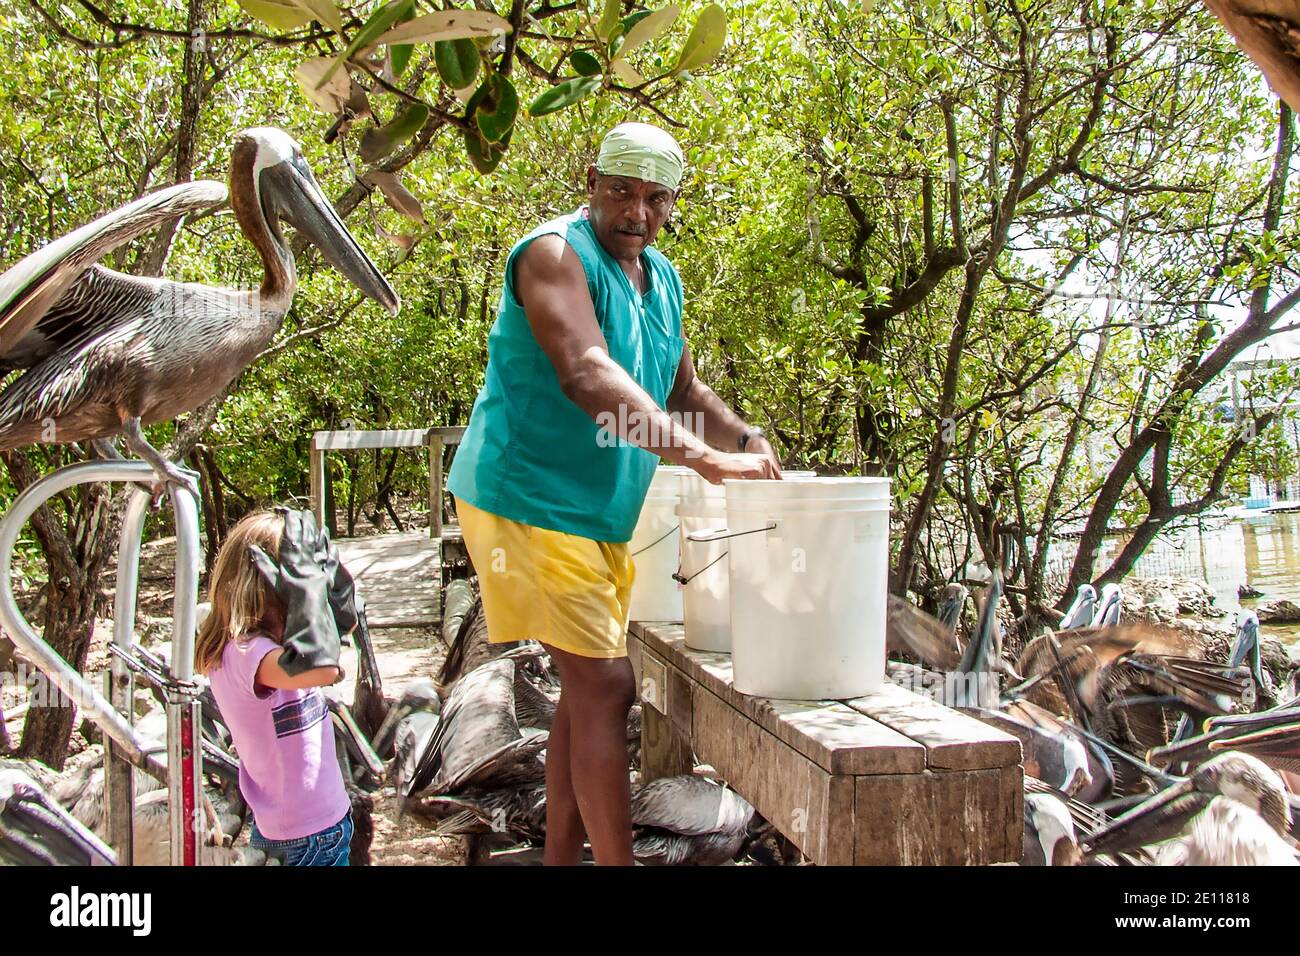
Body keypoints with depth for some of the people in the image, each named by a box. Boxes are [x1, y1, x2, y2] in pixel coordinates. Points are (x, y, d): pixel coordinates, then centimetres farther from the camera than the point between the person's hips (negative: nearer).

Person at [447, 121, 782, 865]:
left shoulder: (662, 278, 13)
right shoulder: (557, 253, -14)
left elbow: (683, 391, 20)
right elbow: (587, 375, -30)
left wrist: (746, 438, 0)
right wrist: (700, 456, -37)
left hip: (604, 511, 9)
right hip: (532, 497, -9)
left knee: (587, 691, 14)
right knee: (605, 689, -11)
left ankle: (562, 855, 27)